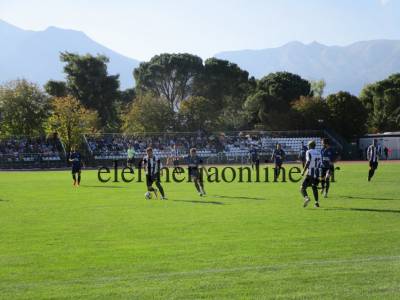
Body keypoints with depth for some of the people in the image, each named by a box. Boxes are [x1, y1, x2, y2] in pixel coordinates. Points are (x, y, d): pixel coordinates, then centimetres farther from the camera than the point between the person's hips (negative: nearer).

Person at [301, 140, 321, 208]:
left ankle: (306, 198, -27)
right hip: (317, 173, 6)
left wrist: (303, 172, -10)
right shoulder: (318, 153, 12)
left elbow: (308, 163, -15)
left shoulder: (309, 152, -6)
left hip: (310, 174, -6)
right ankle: (316, 202, 18)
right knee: (314, 188, 22)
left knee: (303, 188, -2)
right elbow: (320, 164, 12)